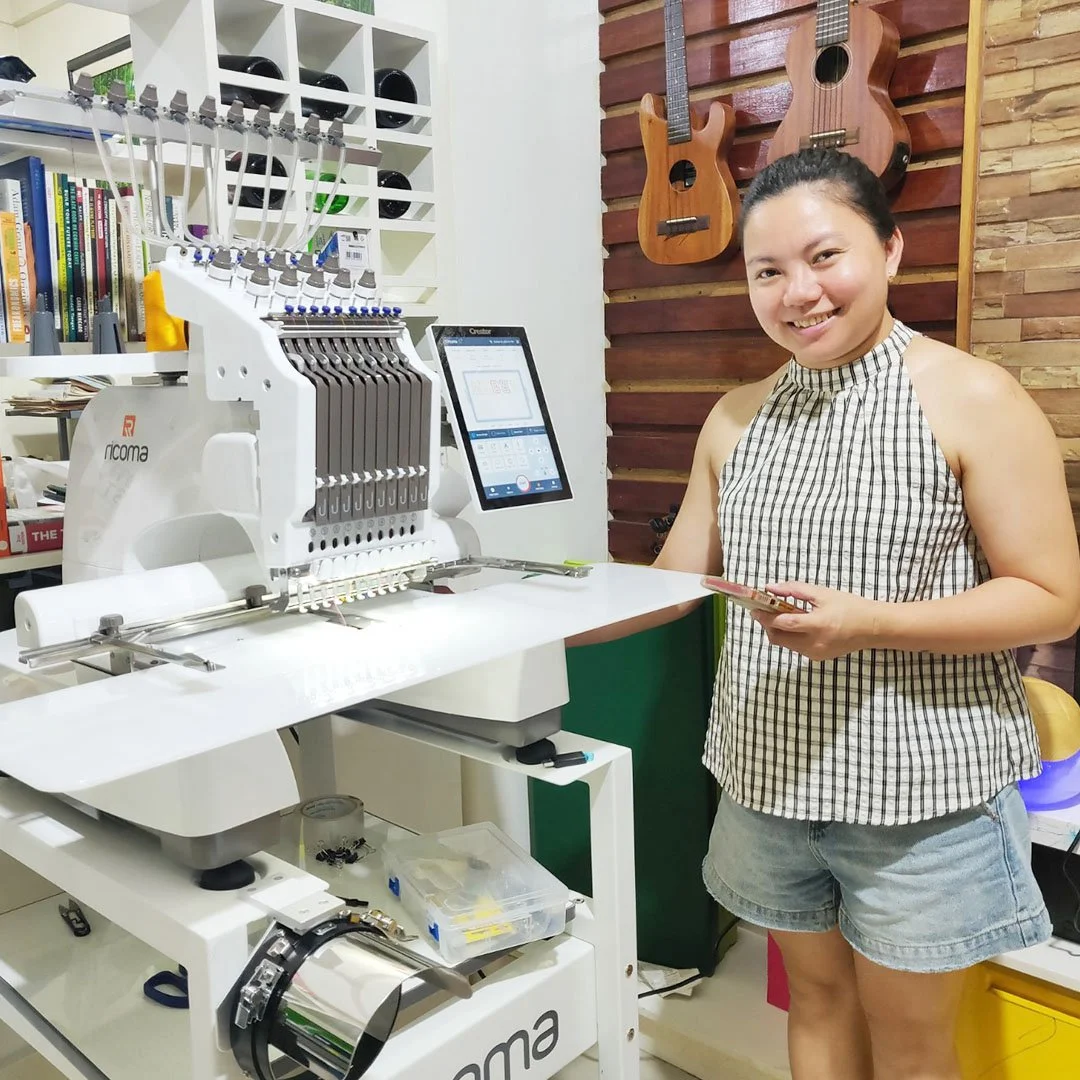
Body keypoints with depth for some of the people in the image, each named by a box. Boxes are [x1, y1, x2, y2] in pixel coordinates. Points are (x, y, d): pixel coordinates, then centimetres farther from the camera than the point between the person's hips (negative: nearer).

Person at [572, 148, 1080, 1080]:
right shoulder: (738, 418, 5)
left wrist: (869, 625, -25)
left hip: (923, 793, -4)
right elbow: (676, 582, 8)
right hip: (770, 779, 4)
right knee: (816, 999, 20)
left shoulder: (972, 398, -11)